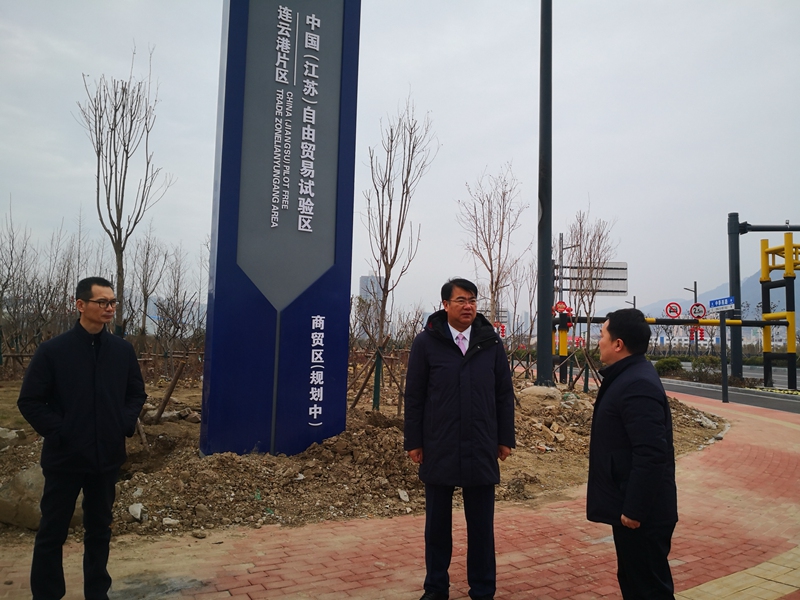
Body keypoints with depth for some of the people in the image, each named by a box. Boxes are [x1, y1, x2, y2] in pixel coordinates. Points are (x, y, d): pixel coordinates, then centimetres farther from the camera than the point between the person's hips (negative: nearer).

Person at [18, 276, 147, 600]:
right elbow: (29, 401, -6)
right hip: (65, 457, -3)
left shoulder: (123, 350, 0)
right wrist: (58, 432, -13)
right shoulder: (52, 350, -9)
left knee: (99, 530, 16)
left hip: (107, 456, 3)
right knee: (52, 532, 7)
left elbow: (137, 393, 11)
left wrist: (126, 424, -3)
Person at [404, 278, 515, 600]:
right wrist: (414, 442, -2)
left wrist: (505, 438, 5)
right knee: (437, 522, 13)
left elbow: (504, 394, 6)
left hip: (481, 450, 1)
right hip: (438, 449, -1)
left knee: (481, 524, 10)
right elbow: (414, 396, -1)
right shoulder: (426, 342, -4)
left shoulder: (491, 342, 1)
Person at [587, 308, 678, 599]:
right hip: (631, 505, 10)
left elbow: (651, 454, -28)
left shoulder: (638, 384, -23)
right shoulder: (628, 377, 10)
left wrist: (634, 509, -24)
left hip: (641, 513, -10)